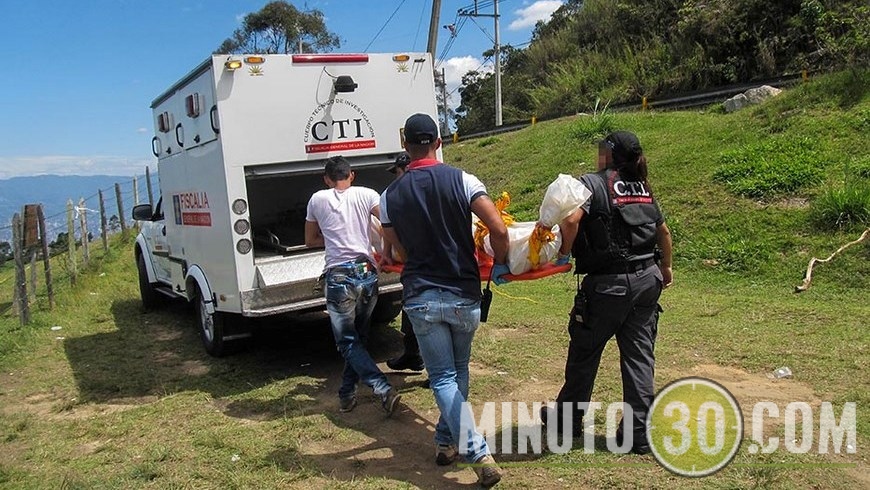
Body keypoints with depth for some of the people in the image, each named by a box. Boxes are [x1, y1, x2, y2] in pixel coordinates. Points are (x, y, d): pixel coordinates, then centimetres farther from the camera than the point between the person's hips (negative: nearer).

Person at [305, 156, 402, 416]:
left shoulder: (318, 199, 8)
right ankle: (347, 393, 25)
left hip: (338, 277, -2)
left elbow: (310, 240, 20)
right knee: (358, 337, 19)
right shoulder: (366, 194, 6)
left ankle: (383, 388, -9)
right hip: (367, 274, 2)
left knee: (347, 342, 7)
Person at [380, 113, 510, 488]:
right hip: (464, 295, 0)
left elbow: (400, 250, 7)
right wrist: (500, 265, 2)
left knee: (442, 378, 8)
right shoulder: (461, 180, -7)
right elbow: (498, 230, -15)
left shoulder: (390, 196, -1)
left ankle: (478, 454, -4)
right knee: (459, 371, 22)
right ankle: (447, 440, 32)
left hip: (421, 298, 0)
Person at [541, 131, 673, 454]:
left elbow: (571, 220, -24)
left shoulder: (593, 183, -8)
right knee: (639, 356, 10)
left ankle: (568, 417, 29)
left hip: (608, 285, -6)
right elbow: (663, 231, 21)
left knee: (584, 354, 12)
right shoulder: (644, 188, 12)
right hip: (647, 281, 6)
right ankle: (638, 432, 14)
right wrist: (666, 267, 35)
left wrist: (565, 252, -8)